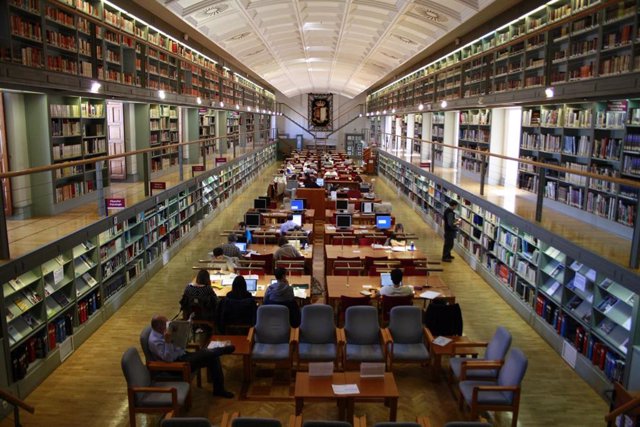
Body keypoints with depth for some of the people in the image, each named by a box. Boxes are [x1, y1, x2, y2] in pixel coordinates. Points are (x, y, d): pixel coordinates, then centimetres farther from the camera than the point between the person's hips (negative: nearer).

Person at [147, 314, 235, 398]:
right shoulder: (155, 341, -20)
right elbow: (168, 358, -27)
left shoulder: (163, 332, 6)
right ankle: (224, 350, 1)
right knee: (204, 353, -25)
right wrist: (167, 341, -37)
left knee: (213, 358, -4)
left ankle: (219, 389, 2)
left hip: (182, 355, 9)